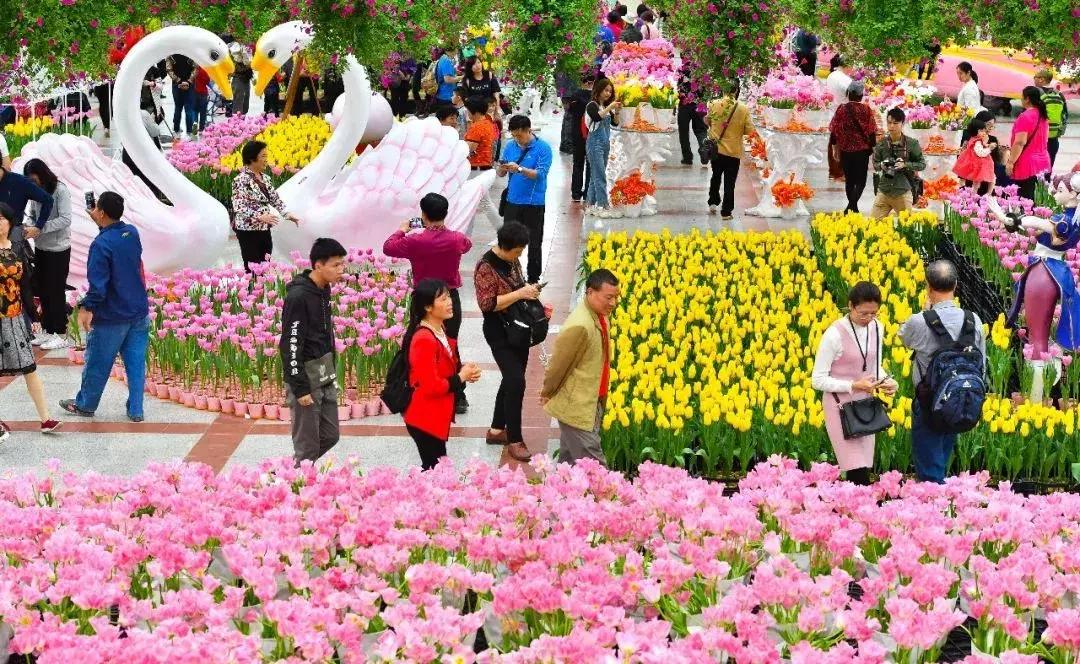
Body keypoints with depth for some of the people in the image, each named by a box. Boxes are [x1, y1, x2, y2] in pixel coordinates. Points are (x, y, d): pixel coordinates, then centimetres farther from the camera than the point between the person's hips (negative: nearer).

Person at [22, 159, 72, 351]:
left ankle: (61, 335, 7)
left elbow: (65, 219, -21)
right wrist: (28, 227, -10)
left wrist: (39, 229, -27)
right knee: (43, 291, 12)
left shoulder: (60, 190, -16)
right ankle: (47, 331, 23)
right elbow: (33, 215, 12)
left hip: (58, 249, -6)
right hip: (41, 247, 6)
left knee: (56, 291, -1)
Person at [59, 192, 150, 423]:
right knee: (136, 362, 9)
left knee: (97, 363, 12)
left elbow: (98, 283, -24)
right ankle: (135, 410, 12)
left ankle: (85, 405, 28)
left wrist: (87, 307, -16)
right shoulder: (132, 233, 0)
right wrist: (98, 221, 19)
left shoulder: (101, 244, -21)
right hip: (139, 312, 6)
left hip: (111, 317, -6)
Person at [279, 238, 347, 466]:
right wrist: (300, 388, -21)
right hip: (305, 376, -9)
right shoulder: (298, 296, -21)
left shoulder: (323, 289, 7)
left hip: (324, 376, 9)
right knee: (308, 446, 0)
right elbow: (290, 345, -21)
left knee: (330, 435, 15)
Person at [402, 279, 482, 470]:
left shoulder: (441, 331, 6)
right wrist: (460, 378, -15)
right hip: (425, 418, -10)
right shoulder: (424, 340, -25)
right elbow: (430, 386, -26)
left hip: (437, 415, 10)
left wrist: (464, 370, 3)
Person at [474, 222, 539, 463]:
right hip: (499, 333, -9)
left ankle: (496, 430, 28)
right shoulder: (486, 268, -20)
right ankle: (514, 440, -5)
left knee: (512, 379, 15)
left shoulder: (513, 261, 4)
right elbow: (488, 303, -24)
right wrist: (519, 294, -27)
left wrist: (530, 291, 1)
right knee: (516, 381, -14)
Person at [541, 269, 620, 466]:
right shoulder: (579, 326, -27)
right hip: (576, 409, -9)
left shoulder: (601, 317, 3)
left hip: (591, 404, 9)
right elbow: (558, 364, -17)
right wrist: (547, 394, -3)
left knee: (569, 461, 19)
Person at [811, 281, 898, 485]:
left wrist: (886, 381, -8)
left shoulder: (876, 328, 1)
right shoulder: (835, 334, -18)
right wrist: (853, 386, -23)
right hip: (841, 407, -6)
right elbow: (818, 380, -13)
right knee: (858, 474, -13)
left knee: (863, 469, 6)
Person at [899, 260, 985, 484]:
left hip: (929, 402, -5)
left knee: (928, 471, 6)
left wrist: (928, 309, 4)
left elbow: (904, 337, 3)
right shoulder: (974, 321, -8)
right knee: (942, 463, 24)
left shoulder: (920, 322, -22)